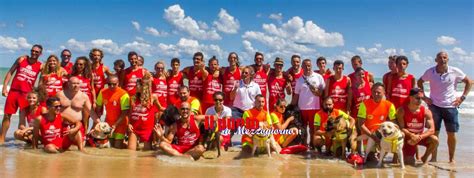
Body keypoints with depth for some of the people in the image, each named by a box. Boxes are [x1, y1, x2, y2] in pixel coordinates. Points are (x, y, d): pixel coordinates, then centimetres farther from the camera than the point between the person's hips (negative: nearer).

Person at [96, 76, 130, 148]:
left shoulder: (123, 94, -20)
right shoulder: (102, 92, -5)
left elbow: (124, 113, -19)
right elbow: (98, 109, 6)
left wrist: (115, 125, -22)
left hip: (120, 123, -4)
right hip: (108, 122, 5)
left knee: (118, 146, -6)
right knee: (111, 145, 9)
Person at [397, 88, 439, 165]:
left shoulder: (426, 111, -13)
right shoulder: (402, 110, -17)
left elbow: (432, 130, -20)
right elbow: (401, 128, -19)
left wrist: (420, 137, -35)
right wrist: (412, 135, -36)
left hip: (421, 137, 2)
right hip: (408, 138, -2)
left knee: (435, 140, -28)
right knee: (410, 162, -12)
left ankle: (425, 158, -1)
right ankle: (409, 156, 29)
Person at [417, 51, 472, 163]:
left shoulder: (455, 72, -6)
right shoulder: (430, 72, -5)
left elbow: (469, 82, 6)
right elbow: (420, 82, 12)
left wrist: (462, 97, -1)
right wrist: (424, 97, 4)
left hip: (450, 107, 0)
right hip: (434, 106, 0)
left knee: (451, 134, 4)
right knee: (434, 133, 2)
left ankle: (451, 159, 19)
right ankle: (433, 158, 12)